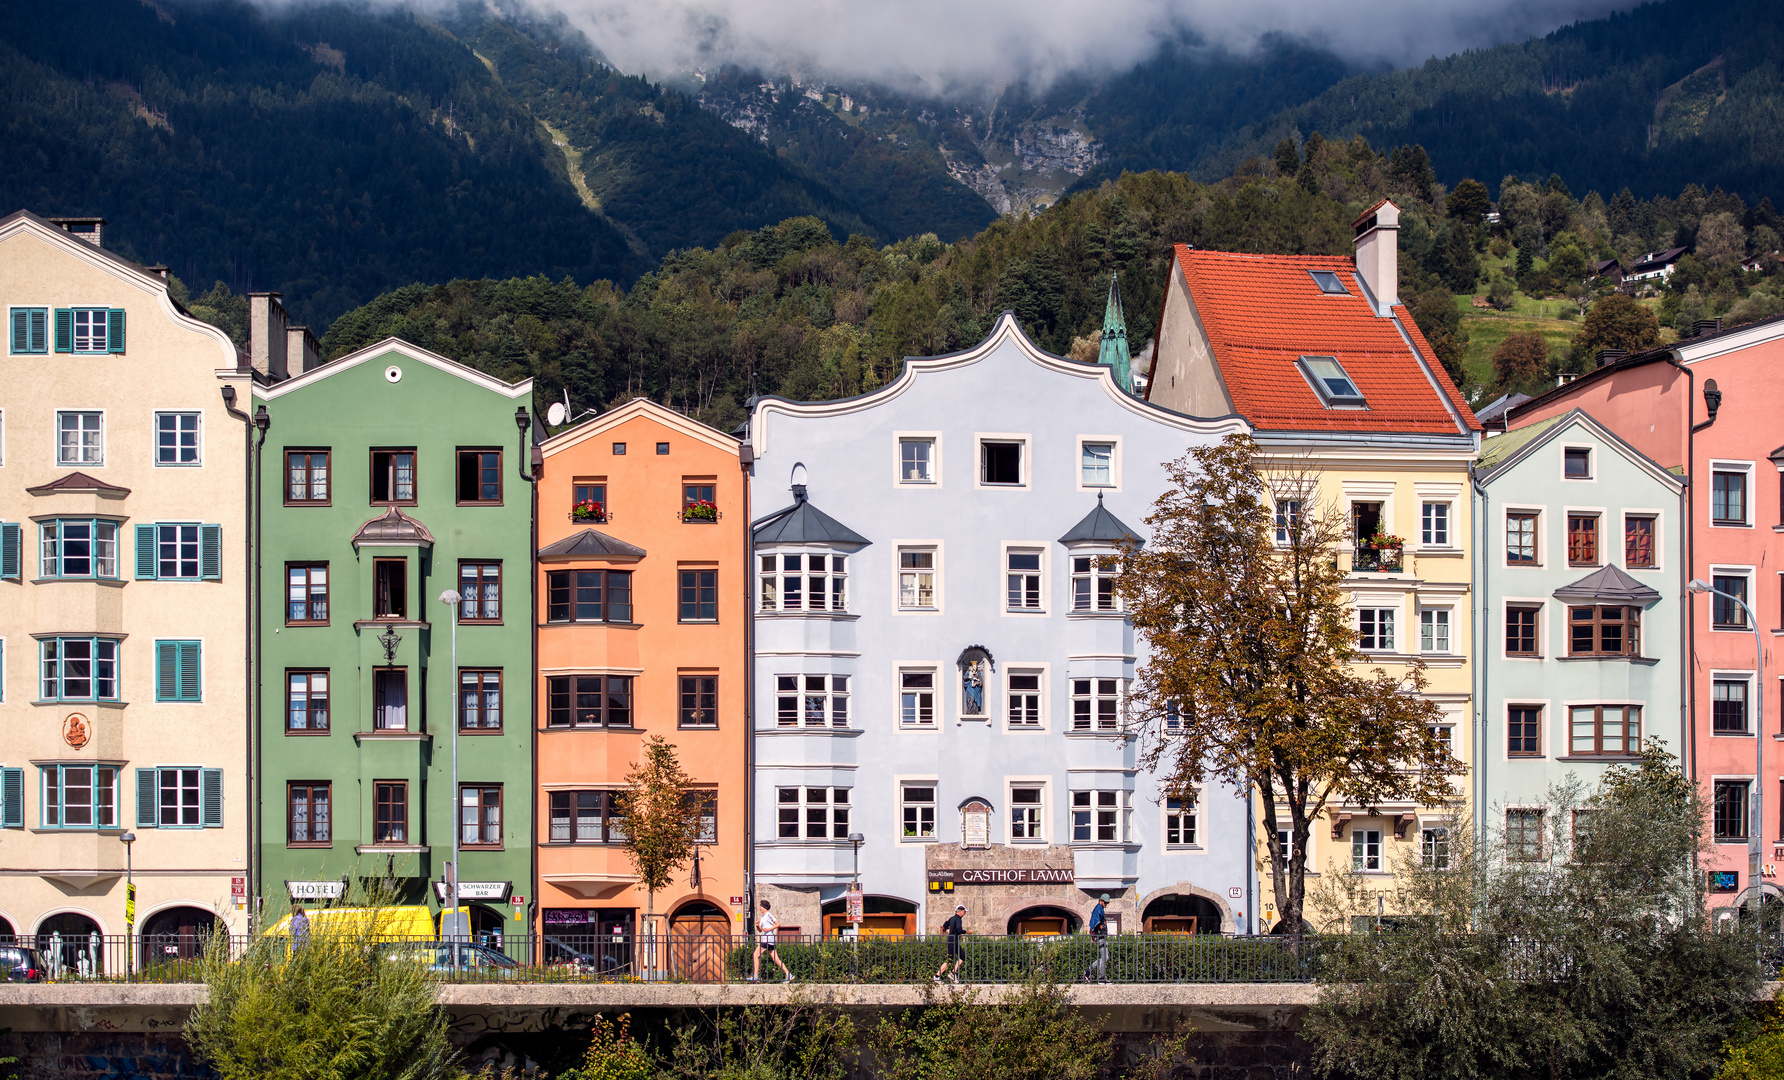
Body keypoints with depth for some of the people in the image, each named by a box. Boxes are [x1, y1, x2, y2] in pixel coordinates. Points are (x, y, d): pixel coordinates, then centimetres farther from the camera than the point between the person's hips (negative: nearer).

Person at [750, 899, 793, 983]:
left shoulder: (769, 915, -7)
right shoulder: (762, 917, 20)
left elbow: (778, 924, -13)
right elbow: (760, 930, 23)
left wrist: (769, 929, -20)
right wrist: (757, 925, 3)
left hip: (768, 939, -10)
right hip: (765, 939, 10)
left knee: (756, 955, -10)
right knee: (776, 959, 6)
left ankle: (755, 976, -11)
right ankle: (788, 975, 4)